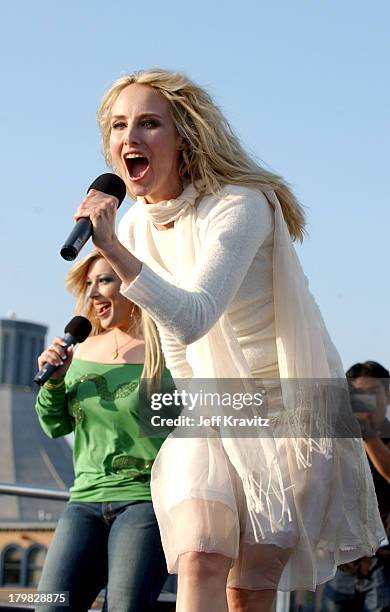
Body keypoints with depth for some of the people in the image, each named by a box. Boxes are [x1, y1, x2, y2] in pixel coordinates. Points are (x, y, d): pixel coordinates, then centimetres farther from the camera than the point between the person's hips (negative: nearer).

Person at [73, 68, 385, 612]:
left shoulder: (241, 205, -21)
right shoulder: (135, 226, 2)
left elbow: (192, 318, -36)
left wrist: (115, 251, -47)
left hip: (289, 411, -5)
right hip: (215, 417, 5)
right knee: (199, 561, -18)